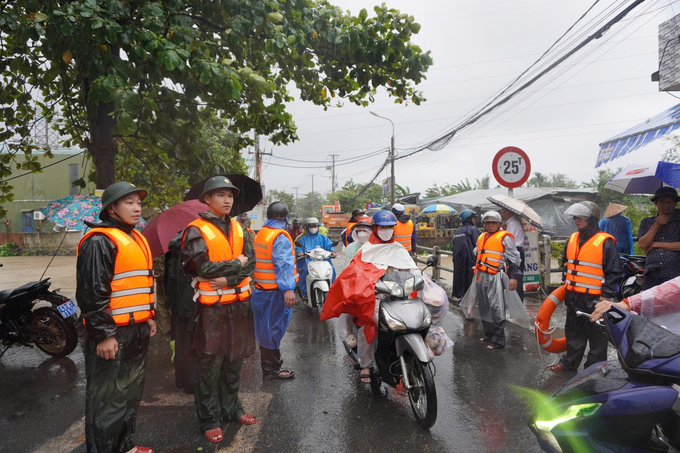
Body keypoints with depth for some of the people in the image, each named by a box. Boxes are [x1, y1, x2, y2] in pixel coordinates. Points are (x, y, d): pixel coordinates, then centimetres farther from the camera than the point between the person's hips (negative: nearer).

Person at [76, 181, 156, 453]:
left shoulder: (135, 238, 15)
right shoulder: (100, 241, -14)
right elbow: (91, 293, -19)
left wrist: (149, 316, 20)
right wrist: (103, 334, -20)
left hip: (137, 330, 9)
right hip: (113, 333, -9)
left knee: (131, 392, 19)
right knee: (107, 399, 1)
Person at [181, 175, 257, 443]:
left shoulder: (238, 229, 9)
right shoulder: (196, 231, -7)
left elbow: (250, 263, -1)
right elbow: (203, 266, -18)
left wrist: (227, 279, -16)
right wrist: (236, 264, -9)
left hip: (239, 303, 5)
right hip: (211, 307, -5)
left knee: (234, 361, 15)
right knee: (210, 365, 4)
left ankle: (231, 408, 32)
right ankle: (209, 419, 18)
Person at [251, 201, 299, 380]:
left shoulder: (260, 234, 11)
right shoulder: (280, 237, -16)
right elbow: (284, 265, -25)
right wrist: (288, 289, -30)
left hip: (261, 288, 9)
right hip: (276, 291, -9)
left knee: (267, 328, 18)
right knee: (273, 328, 0)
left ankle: (270, 363, 33)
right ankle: (271, 369, 10)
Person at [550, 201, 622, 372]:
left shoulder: (605, 242, -12)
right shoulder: (572, 239, 9)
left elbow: (614, 272, -12)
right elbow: (566, 262, 24)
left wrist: (606, 295, -14)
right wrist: (566, 283, 20)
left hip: (594, 299, -7)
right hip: (573, 297, 7)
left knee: (596, 336, 6)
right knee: (573, 332, 17)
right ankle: (569, 363, 30)